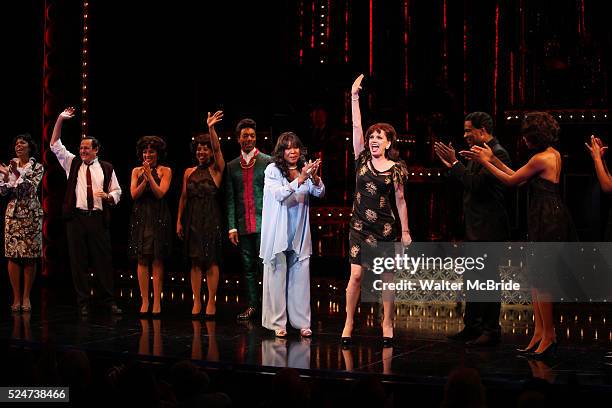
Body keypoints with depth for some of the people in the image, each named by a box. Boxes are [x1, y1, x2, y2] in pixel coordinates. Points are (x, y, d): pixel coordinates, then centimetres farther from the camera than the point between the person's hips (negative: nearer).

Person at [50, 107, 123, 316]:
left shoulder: (107, 168, 9)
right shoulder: (72, 163, 11)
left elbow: (117, 192, 13)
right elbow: (55, 145, 6)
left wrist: (107, 196, -10)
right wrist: (60, 120, -2)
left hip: (99, 219, -1)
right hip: (76, 218, 1)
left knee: (103, 260, 0)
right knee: (78, 261, 2)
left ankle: (109, 301, 8)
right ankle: (83, 303, 8)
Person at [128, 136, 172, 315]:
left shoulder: (165, 171, 3)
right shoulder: (136, 171, 10)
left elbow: (160, 193, -8)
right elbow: (134, 194, 0)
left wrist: (150, 175, -14)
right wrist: (145, 179, -12)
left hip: (158, 218, -2)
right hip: (140, 218, 2)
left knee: (157, 260, -3)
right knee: (142, 260, 0)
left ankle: (157, 302, 0)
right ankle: (144, 301, 3)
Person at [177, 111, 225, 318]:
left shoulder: (216, 169, 1)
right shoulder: (189, 172, 12)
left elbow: (217, 148, -15)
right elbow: (183, 197, 11)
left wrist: (211, 128, -29)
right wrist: (179, 221, 6)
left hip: (211, 219, -3)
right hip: (192, 220, 3)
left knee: (211, 262, -1)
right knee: (195, 262, 5)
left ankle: (211, 301, 4)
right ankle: (196, 301, 9)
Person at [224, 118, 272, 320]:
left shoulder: (267, 161, 2)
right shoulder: (232, 166, 11)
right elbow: (230, 199, 10)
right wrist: (232, 227, 2)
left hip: (263, 224, -4)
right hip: (243, 225, 4)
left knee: (264, 264, -6)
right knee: (248, 267, 8)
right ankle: (252, 305, 15)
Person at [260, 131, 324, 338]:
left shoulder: (304, 169, 7)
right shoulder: (273, 170, -4)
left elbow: (320, 193, -1)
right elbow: (279, 194, -18)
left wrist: (314, 177, -21)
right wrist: (301, 179, -28)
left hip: (299, 234, 4)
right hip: (278, 233, -3)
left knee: (301, 276, 3)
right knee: (277, 276, 0)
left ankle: (302, 322, 8)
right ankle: (277, 323, 4)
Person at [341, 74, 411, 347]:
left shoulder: (396, 169, 0)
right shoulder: (362, 160, 4)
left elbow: (400, 201, 3)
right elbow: (356, 127, -1)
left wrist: (405, 231, 1)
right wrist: (354, 97, -6)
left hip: (385, 228, -1)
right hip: (359, 226, 1)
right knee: (356, 275, -4)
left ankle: (387, 324, 14)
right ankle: (348, 323, 4)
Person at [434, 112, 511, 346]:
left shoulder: (498, 154, -15)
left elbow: (476, 184, -23)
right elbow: (468, 183, 15)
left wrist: (455, 163, -16)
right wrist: (451, 166, 6)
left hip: (489, 229, -10)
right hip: (475, 229, 10)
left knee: (488, 278, -4)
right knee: (472, 278, 15)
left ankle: (491, 331, 4)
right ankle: (472, 327, 25)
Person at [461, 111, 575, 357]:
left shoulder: (541, 158, -17)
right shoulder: (553, 154, 14)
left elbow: (512, 180, -8)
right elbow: (519, 178, 17)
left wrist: (485, 162, 1)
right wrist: (493, 159, 16)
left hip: (547, 222, -10)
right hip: (547, 220, 10)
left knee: (540, 277, -3)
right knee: (536, 276, 12)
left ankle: (549, 335, 4)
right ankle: (540, 331, 17)